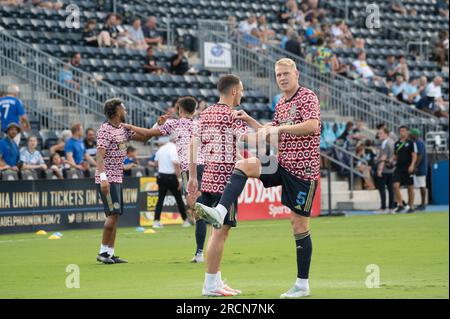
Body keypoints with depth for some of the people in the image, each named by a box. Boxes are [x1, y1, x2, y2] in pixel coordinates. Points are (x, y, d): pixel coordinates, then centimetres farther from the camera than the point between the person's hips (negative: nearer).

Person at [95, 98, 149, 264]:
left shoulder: (123, 129, 14)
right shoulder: (105, 130, -12)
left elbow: (143, 137, 21)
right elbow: (100, 155, -20)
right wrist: (103, 177, -31)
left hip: (117, 179, 9)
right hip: (107, 179, -9)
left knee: (115, 216, 7)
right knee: (113, 214, -14)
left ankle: (110, 253, 9)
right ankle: (103, 252, -9)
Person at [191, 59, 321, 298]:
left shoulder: (307, 97, -9)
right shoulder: (280, 104, 15)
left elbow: (313, 126, -26)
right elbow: (274, 137, 24)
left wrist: (280, 127, -29)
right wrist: (249, 121, 14)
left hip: (303, 169, -7)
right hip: (282, 163, 7)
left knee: (299, 225, -3)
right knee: (243, 165, -17)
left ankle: (303, 284, 5)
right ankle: (220, 213, -33)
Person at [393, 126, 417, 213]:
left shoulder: (411, 143, -3)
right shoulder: (397, 143, 12)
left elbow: (414, 155, -7)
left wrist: (412, 165, -20)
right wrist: (392, 160, -1)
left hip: (408, 169, -4)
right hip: (399, 168, 4)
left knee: (410, 188, 3)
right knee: (396, 185, -12)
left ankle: (411, 207, 11)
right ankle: (400, 205, -5)